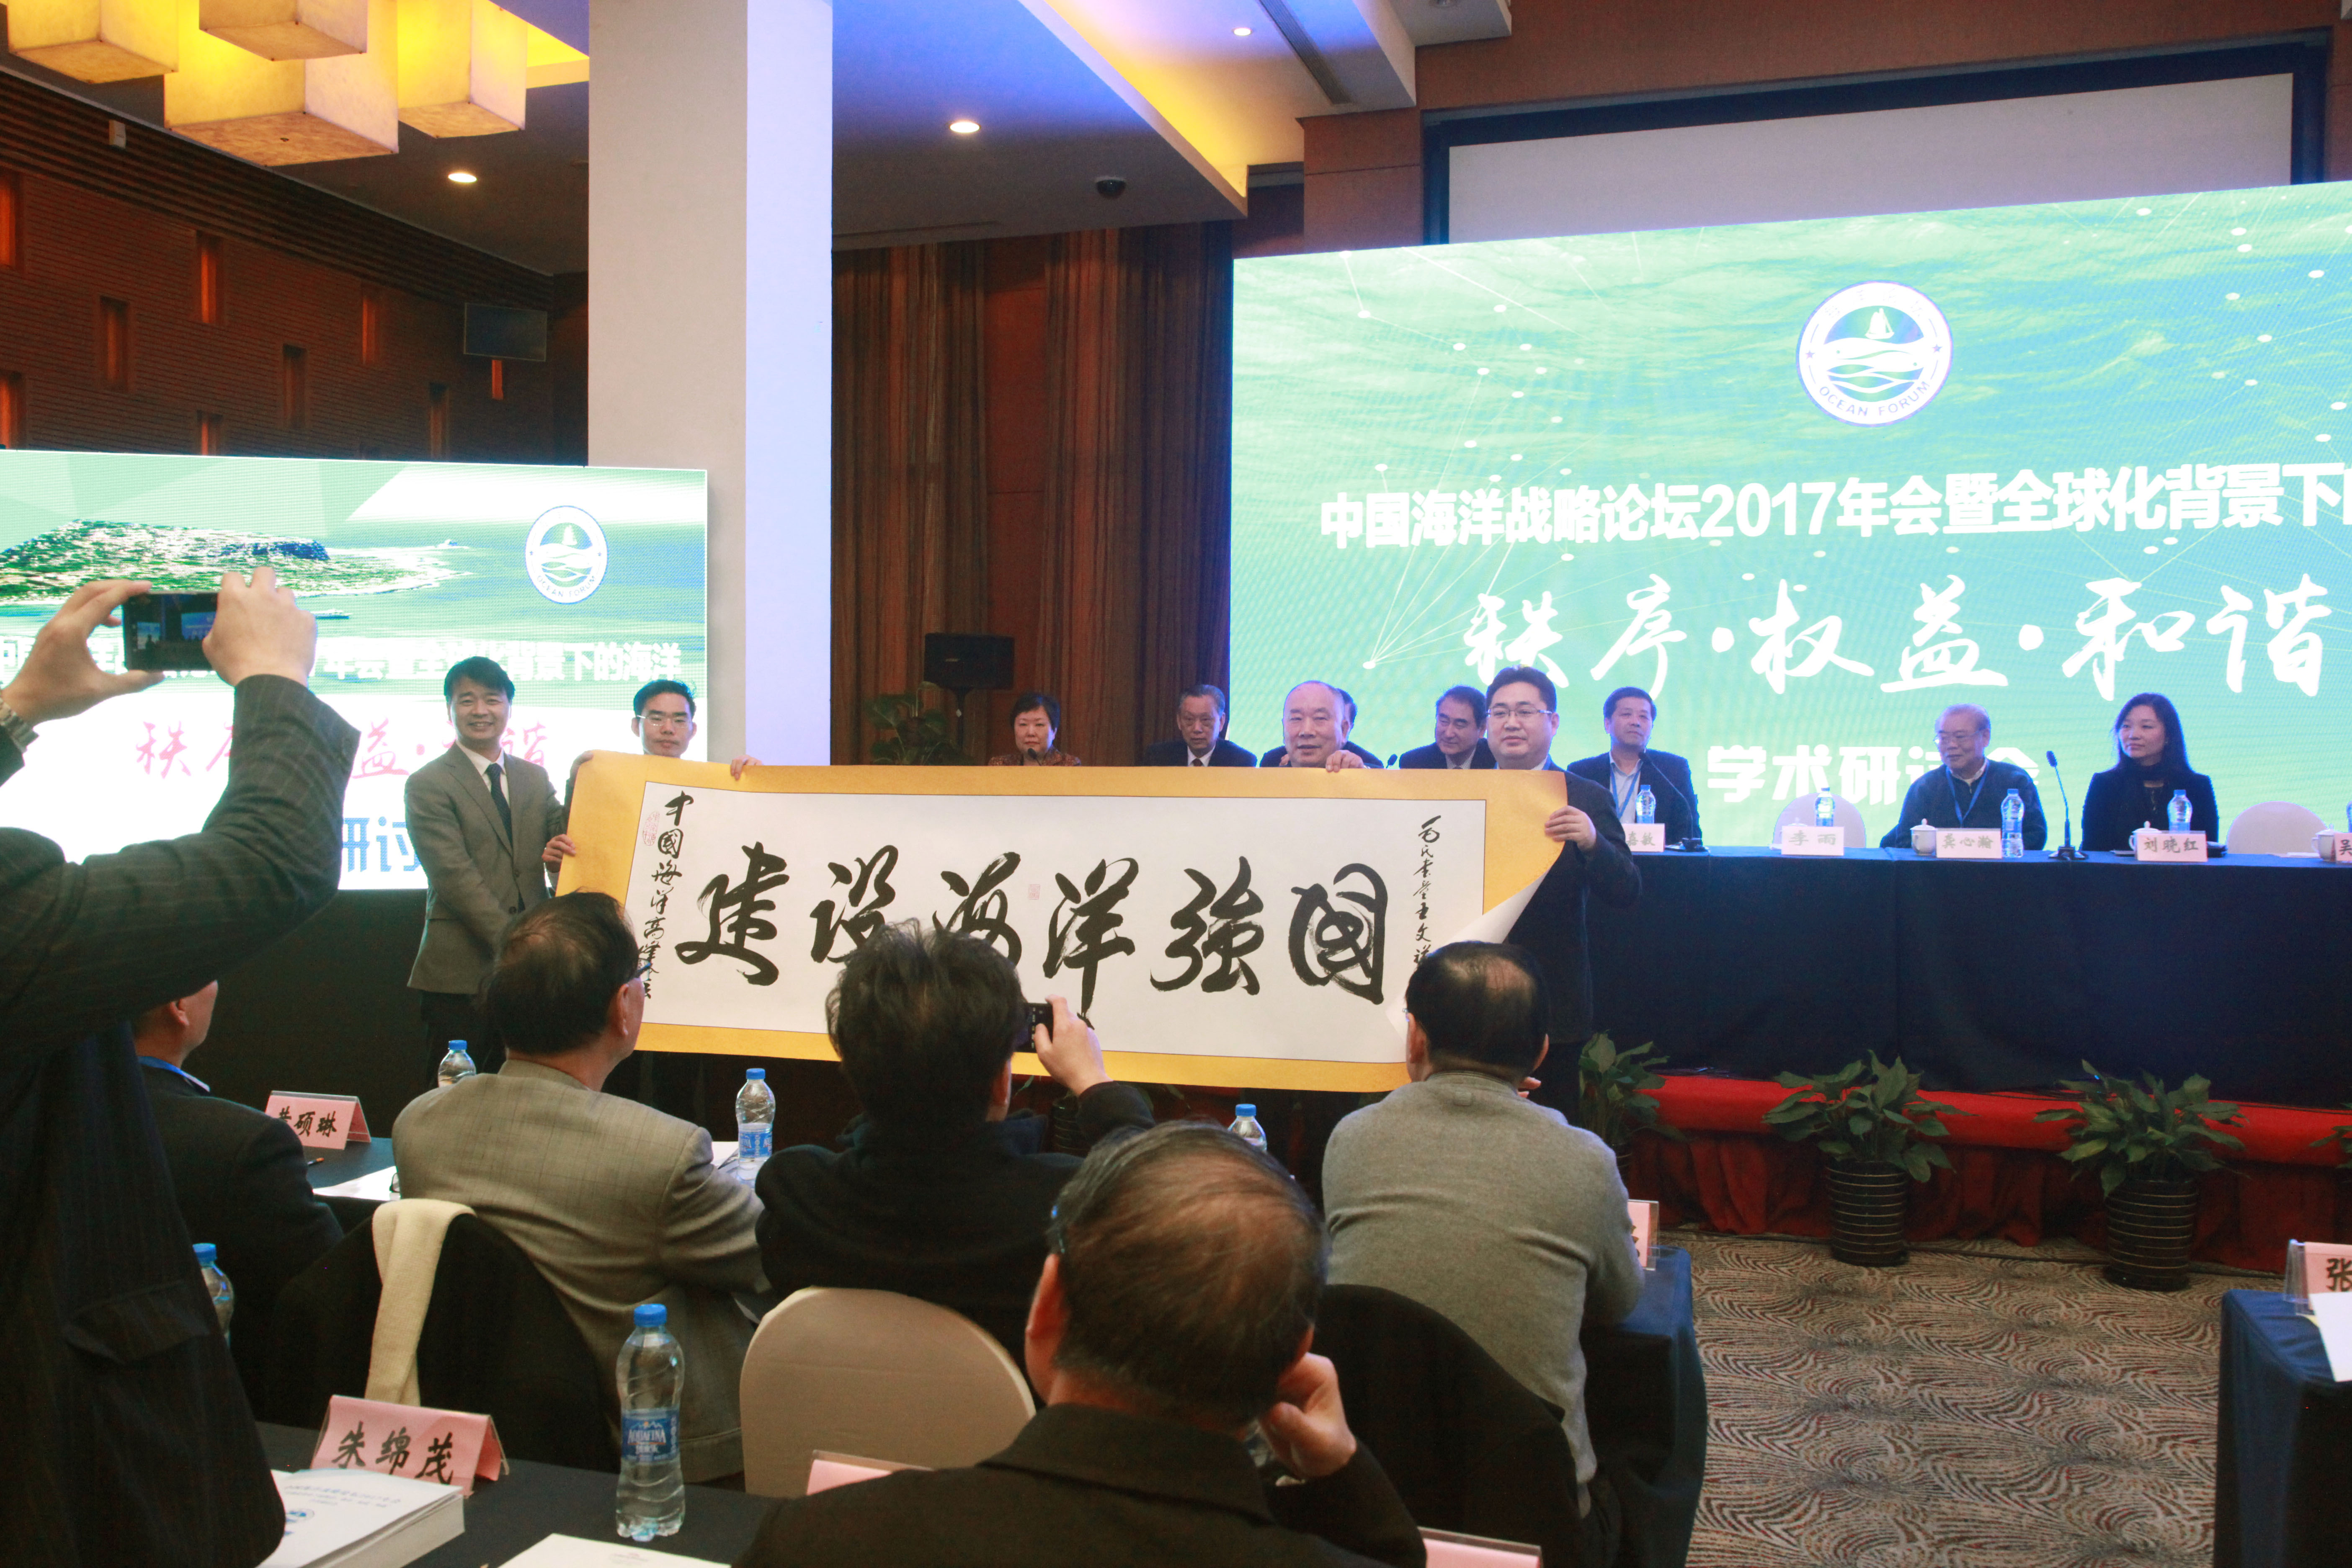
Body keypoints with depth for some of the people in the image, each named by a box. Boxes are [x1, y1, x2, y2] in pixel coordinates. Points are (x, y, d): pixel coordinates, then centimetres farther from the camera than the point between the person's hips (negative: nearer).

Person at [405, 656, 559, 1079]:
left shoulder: (535, 778, 16)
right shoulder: (428, 784, -2)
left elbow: (564, 846, 11)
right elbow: (455, 876, -11)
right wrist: (513, 943, -19)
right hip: (460, 972, -4)